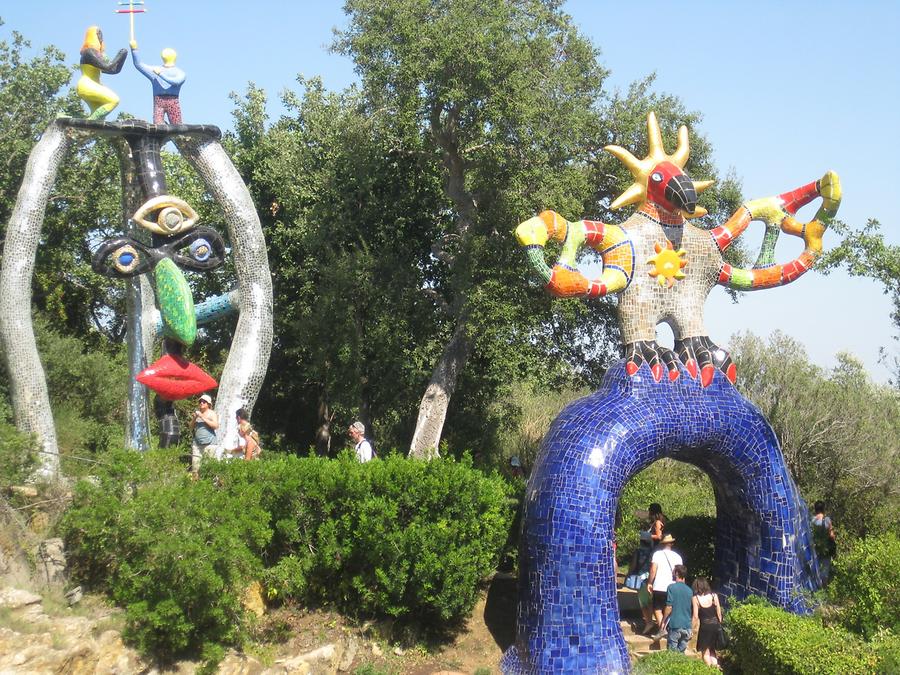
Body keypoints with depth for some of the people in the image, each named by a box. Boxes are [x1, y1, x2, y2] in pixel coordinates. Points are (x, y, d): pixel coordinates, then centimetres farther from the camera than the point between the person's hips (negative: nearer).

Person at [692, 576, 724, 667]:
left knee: (705, 652, 10)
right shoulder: (714, 596, 0)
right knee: (712, 650, 20)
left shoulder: (695, 598, -8)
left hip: (705, 626, -4)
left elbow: (695, 617, -10)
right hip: (715, 625, 4)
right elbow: (719, 614, 4)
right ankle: (716, 666, 8)